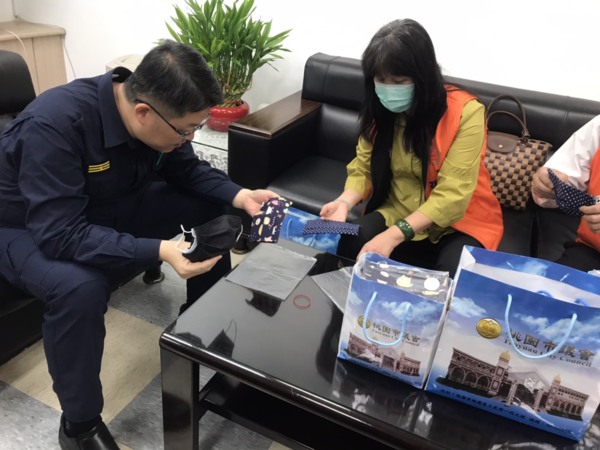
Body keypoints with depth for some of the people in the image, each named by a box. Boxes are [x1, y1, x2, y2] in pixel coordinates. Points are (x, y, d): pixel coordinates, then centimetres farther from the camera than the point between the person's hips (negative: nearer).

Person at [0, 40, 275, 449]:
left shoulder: (155, 114, -17)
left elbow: (187, 170, -2)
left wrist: (239, 195, -19)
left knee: (210, 209, -6)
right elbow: (61, 233, -39)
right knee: (80, 287, -38)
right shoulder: (53, 125, -37)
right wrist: (159, 251, -48)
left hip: (106, 207, 6)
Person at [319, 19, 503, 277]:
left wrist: (394, 235, -35)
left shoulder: (465, 113, -20)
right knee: (351, 246, -25)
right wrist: (345, 202, -22)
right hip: (398, 212, 3)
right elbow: (363, 168, 1)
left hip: (459, 222, -3)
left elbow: (451, 195, -24)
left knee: (453, 277, -31)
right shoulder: (380, 109, -4)